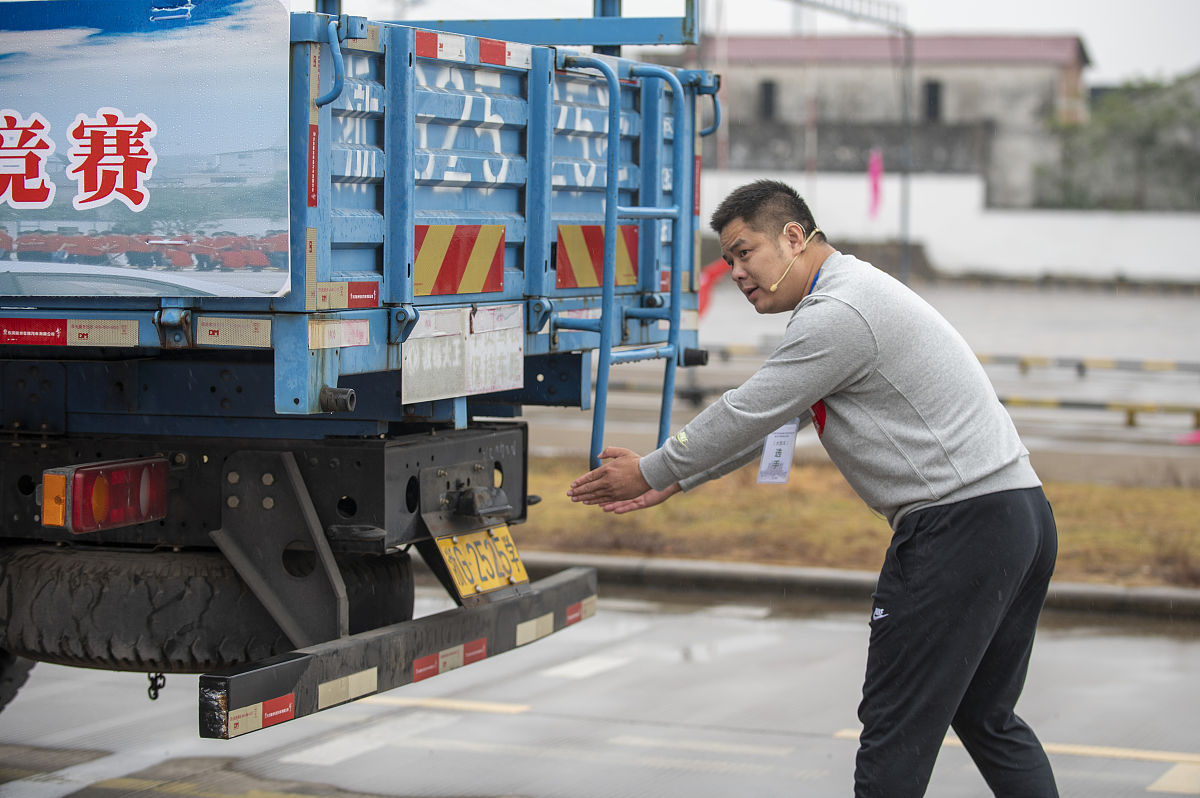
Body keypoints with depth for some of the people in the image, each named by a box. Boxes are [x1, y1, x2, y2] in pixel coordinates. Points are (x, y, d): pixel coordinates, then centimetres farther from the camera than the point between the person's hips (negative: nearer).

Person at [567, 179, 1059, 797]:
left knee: (897, 729, -5)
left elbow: (747, 413, -9)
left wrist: (653, 470, 5)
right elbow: (762, 419, 25)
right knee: (987, 717, 17)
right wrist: (672, 480, 25)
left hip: (960, 524, -10)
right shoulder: (851, 295, 20)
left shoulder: (838, 313, -14)